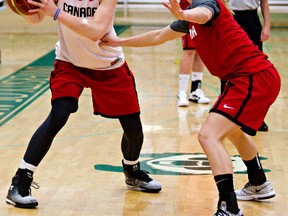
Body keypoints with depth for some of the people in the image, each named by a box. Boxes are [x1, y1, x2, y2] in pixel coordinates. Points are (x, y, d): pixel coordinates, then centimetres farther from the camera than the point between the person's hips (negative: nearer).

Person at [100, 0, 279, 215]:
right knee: (232, 130, 32)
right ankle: (259, 186, 51)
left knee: (209, 135, -18)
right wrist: (119, 42, 34)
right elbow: (158, 37, 29)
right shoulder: (190, 21, 16)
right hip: (259, 77, 11)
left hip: (254, 78, -11)